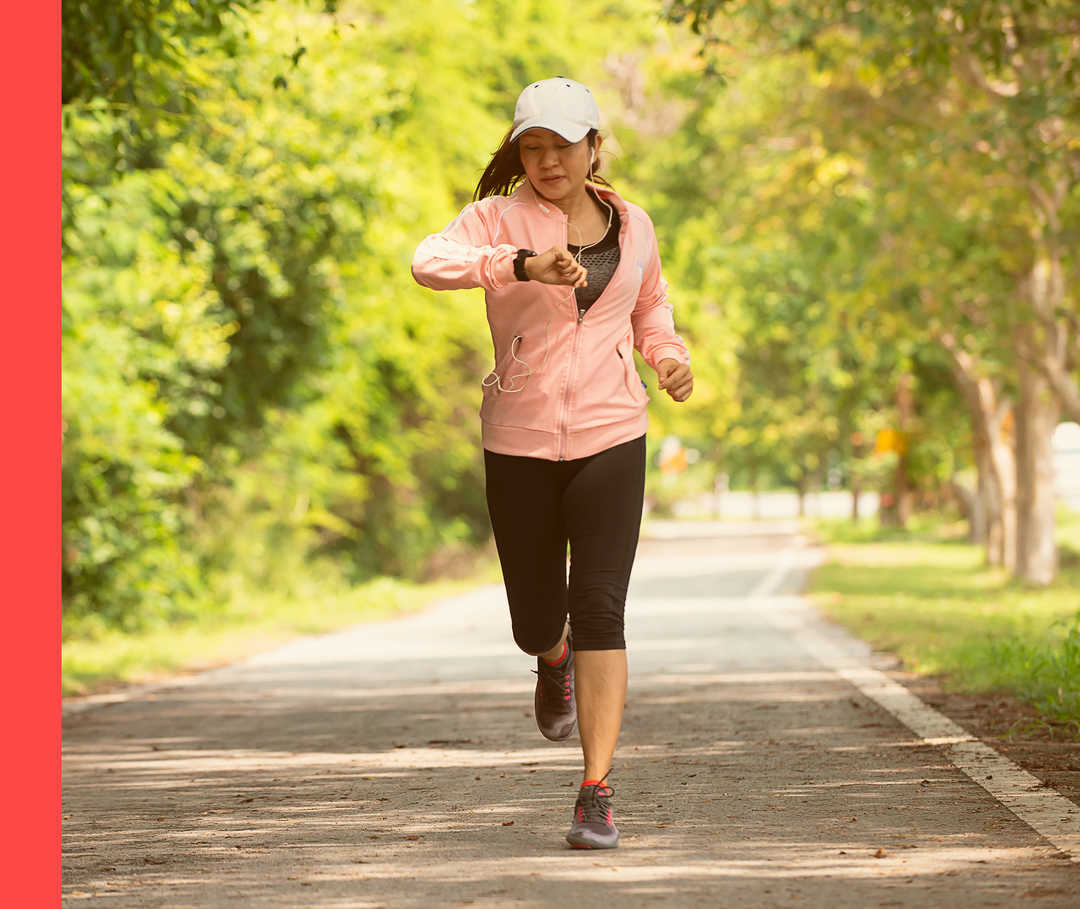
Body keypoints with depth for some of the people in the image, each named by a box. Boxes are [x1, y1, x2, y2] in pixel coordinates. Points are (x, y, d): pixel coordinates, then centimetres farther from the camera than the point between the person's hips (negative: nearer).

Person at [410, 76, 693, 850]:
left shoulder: (633, 225, 7)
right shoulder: (497, 219, -5)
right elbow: (431, 263, -26)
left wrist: (670, 359, 5)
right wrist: (525, 265, -40)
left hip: (610, 438, 0)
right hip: (521, 444, 0)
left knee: (600, 611, -15)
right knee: (536, 624, 10)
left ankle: (597, 795, -13)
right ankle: (557, 659, 50)